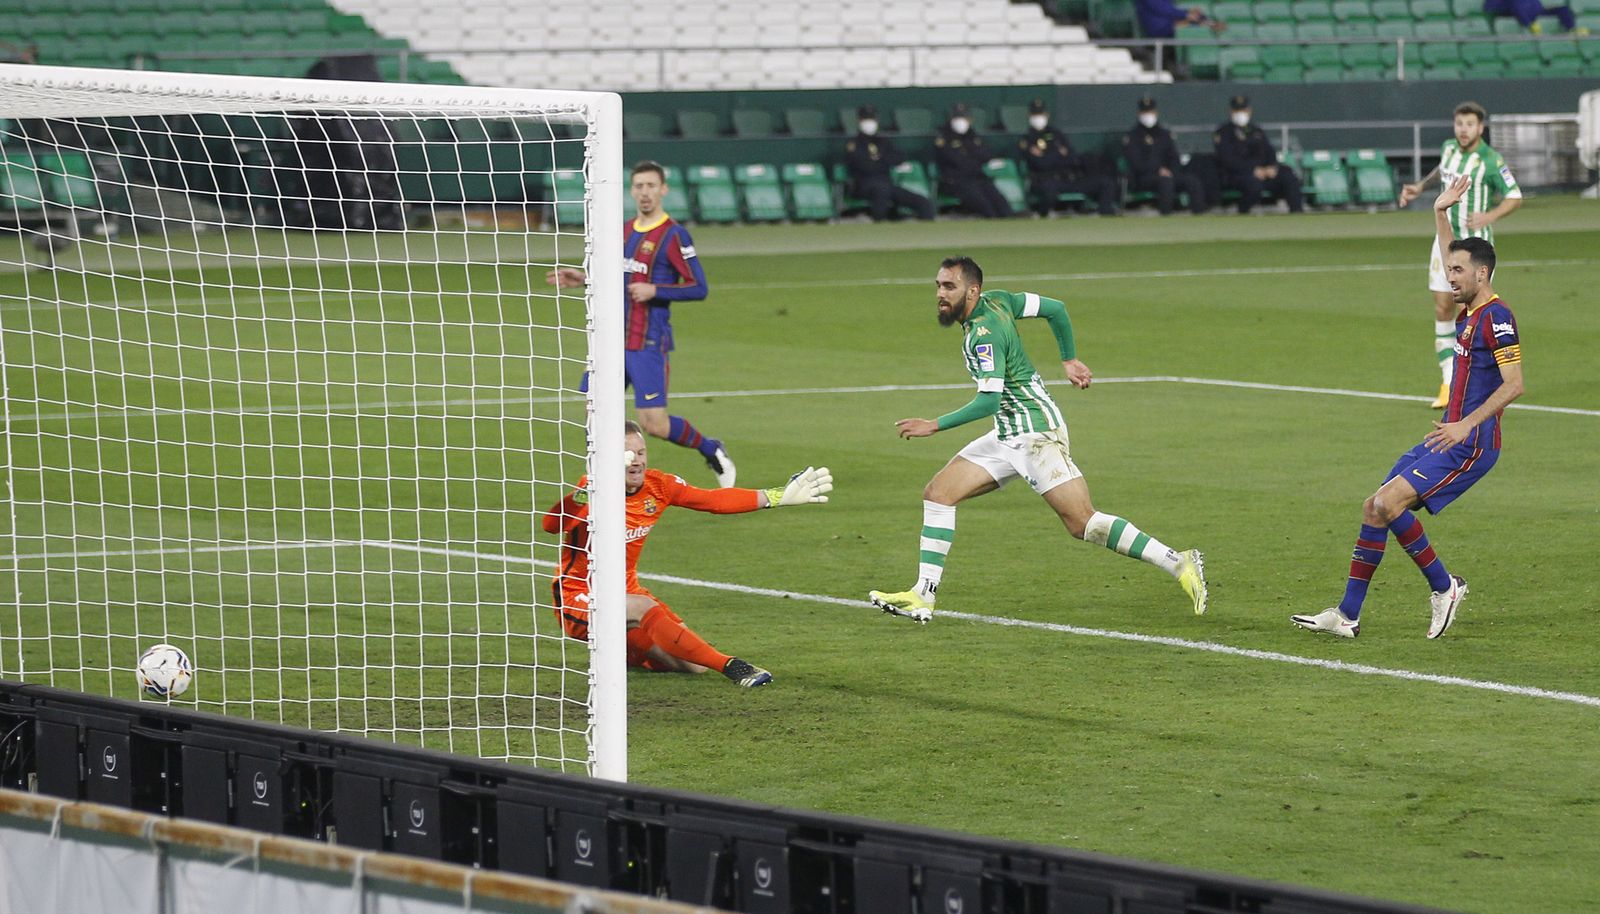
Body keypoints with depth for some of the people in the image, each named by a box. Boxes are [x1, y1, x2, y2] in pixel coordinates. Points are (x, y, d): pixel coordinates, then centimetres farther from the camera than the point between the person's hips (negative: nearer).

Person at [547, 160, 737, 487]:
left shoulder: (673, 235, -9)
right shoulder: (626, 230, 13)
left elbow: (698, 288, -11)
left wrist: (655, 291, -20)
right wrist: (585, 279, 14)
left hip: (649, 343, -7)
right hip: (615, 338, 7)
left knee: (654, 424, -9)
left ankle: (711, 451, 16)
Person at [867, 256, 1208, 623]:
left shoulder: (984, 335, -19)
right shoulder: (996, 301, 6)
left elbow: (989, 400, -25)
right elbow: (1056, 309, 12)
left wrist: (935, 426, -21)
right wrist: (1069, 361, 19)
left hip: (1036, 433, -10)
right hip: (1009, 437, 10)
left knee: (1083, 524, -13)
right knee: (937, 493, 2)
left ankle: (1177, 564, -8)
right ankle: (923, 597, 0)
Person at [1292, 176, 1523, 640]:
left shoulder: (1496, 316, -14)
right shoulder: (1468, 312, 13)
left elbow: (1514, 384, -21)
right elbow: (1451, 260, 34)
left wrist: (1466, 425, -24)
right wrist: (1441, 214, 28)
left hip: (1471, 444, -10)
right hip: (1449, 437, 10)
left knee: (1391, 502, -21)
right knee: (1374, 507, 4)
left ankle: (1444, 586, -5)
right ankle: (1347, 614, 6)